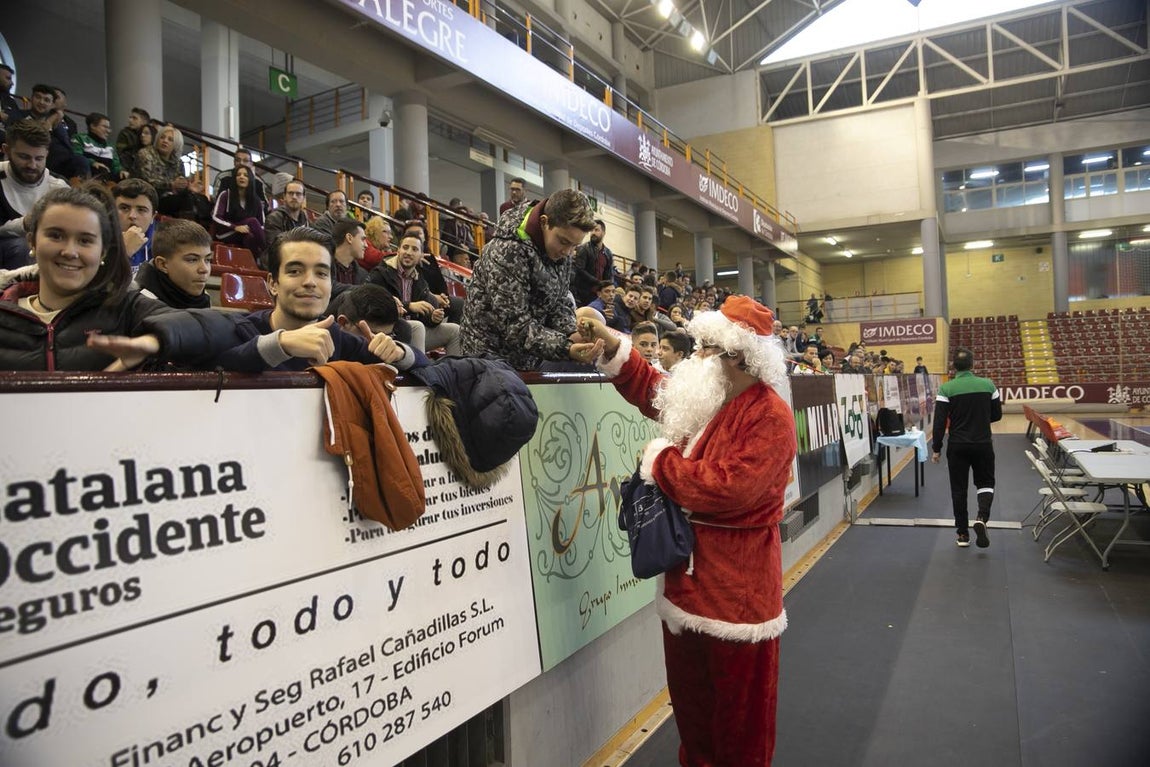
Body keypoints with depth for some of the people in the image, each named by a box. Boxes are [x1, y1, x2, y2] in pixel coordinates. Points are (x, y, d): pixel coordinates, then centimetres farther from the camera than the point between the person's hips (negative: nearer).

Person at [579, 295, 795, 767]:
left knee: (738, 690, 9)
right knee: (687, 684, 20)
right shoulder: (705, 397, 6)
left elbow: (729, 489, -27)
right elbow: (653, 391, 20)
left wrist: (662, 459, -16)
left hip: (737, 575, -8)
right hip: (688, 564, 8)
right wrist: (610, 344, 6)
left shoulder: (771, 417, -18)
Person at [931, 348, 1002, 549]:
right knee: (985, 483, 18)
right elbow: (997, 415, 5)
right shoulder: (988, 385, -3)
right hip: (983, 444, 2)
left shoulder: (946, 389, -11)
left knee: (958, 489, 9)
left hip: (957, 446, -1)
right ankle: (982, 517, -8)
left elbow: (940, 421, -12)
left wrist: (936, 449, -4)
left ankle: (963, 534, 14)